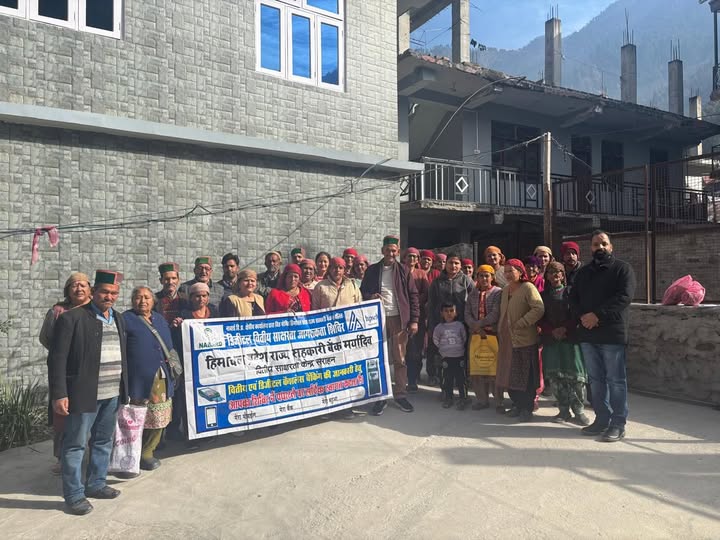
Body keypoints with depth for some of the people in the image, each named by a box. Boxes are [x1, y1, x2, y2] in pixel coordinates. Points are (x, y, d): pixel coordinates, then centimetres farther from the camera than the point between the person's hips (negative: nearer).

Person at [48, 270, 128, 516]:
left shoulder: (118, 319, 10)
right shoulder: (71, 318, -11)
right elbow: (57, 358, -12)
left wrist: (124, 387, 14)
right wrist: (59, 394, -16)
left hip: (113, 394, 7)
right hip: (85, 394, -7)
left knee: (103, 442, 18)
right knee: (75, 445, 6)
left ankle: (96, 484, 33)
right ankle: (74, 495, 19)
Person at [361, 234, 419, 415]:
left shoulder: (404, 270, 6)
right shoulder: (372, 270, 9)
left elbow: (413, 296, 4)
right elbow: (363, 292, 13)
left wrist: (414, 320, -4)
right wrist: (370, 296, -11)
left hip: (399, 319, -1)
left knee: (400, 359, 3)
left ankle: (401, 395, 15)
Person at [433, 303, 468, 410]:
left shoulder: (460, 325, -2)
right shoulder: (439, 327, -3)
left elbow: (464, 338, 9)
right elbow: (435, 340, 10)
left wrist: (460, 347, 8)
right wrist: (442, 349, 9)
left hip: (459, 357, 0)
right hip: (446, 358, 0)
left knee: (460, 379, 4)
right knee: (447, 379, 6)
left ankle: (462, 399, 14)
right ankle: (448, 399, 19)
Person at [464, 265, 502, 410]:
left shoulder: (498, 292, -1)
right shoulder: (473, 294, 14)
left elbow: (496, 314, -11)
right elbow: (467, 314, 8)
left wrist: (479, 323, -9)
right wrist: (476, 327, -8)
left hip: (493, 334, -4)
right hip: (476, 335, 4)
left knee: (494, 369, -5)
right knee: (476, 369, 5)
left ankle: (499, 402, 9)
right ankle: (482, 400, 18)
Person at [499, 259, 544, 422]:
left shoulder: (528, 287, -12)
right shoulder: (506, 290, 12)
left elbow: (539, 309, -22)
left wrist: (520, 324, -21)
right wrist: (502, 331, 13)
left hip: (526, 340, -7)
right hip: (509, 340, 7)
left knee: (526, 376, 3)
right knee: (512, 375, 13)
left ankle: (527, 408, 15)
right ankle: (517, 404, 28)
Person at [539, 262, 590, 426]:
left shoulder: (570, 292, 5)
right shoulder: (543, 295, 12)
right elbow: (540, 319, 7)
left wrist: (565, 329, -13)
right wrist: (552, 331, -8)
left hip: (570, 338, -2)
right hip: (550, 340, 2)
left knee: (576, 375, -6)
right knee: (554, 376, 1)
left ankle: (579, 410, 5)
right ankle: (564, 411, 11)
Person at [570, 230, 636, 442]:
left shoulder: (622, 268, 0)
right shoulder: (584, 272, 18)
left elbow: (625, 296, -13)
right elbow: (573, 298, 13)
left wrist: (597, 315, -18)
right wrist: (582, 316, -7)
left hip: (612, 333, -6)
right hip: (587, 333, 6)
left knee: (615, 379, -1)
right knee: (596, 379, 11)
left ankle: (618, 424, 7)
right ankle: (602, 419, 22)